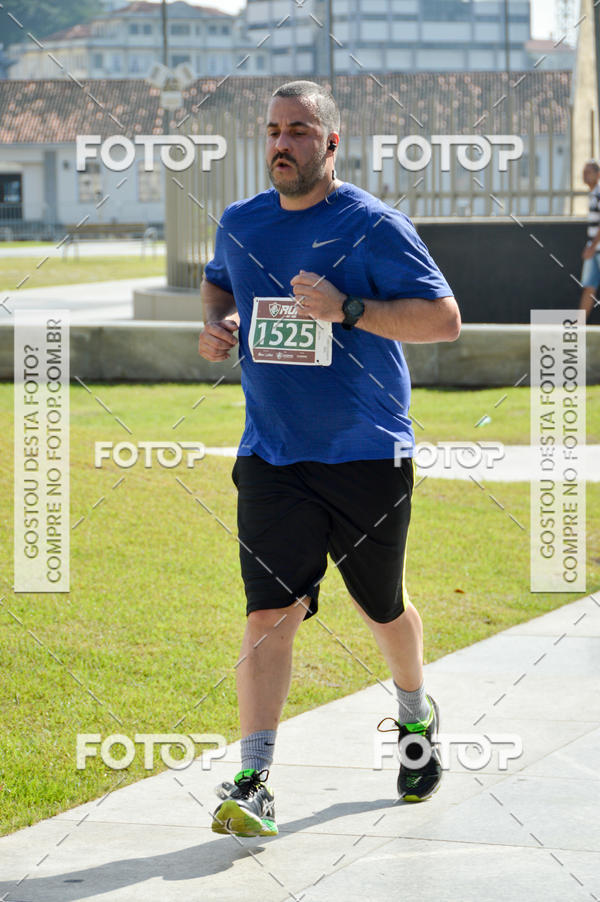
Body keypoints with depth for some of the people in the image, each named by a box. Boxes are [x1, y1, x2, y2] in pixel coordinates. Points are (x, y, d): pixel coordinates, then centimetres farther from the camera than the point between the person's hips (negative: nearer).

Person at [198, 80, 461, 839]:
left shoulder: (373, 226, -9)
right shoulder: (240, 224, 6)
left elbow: (445, 319, -13)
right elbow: (217, 282, 28)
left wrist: (347, 307, -24)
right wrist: (215, 321, 4)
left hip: (369, 461, -2)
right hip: (272, 458, 2)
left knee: (384, 608, 15)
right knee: (271, 611, -14)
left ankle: (416, 717, 45)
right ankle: (253, 784, -18)